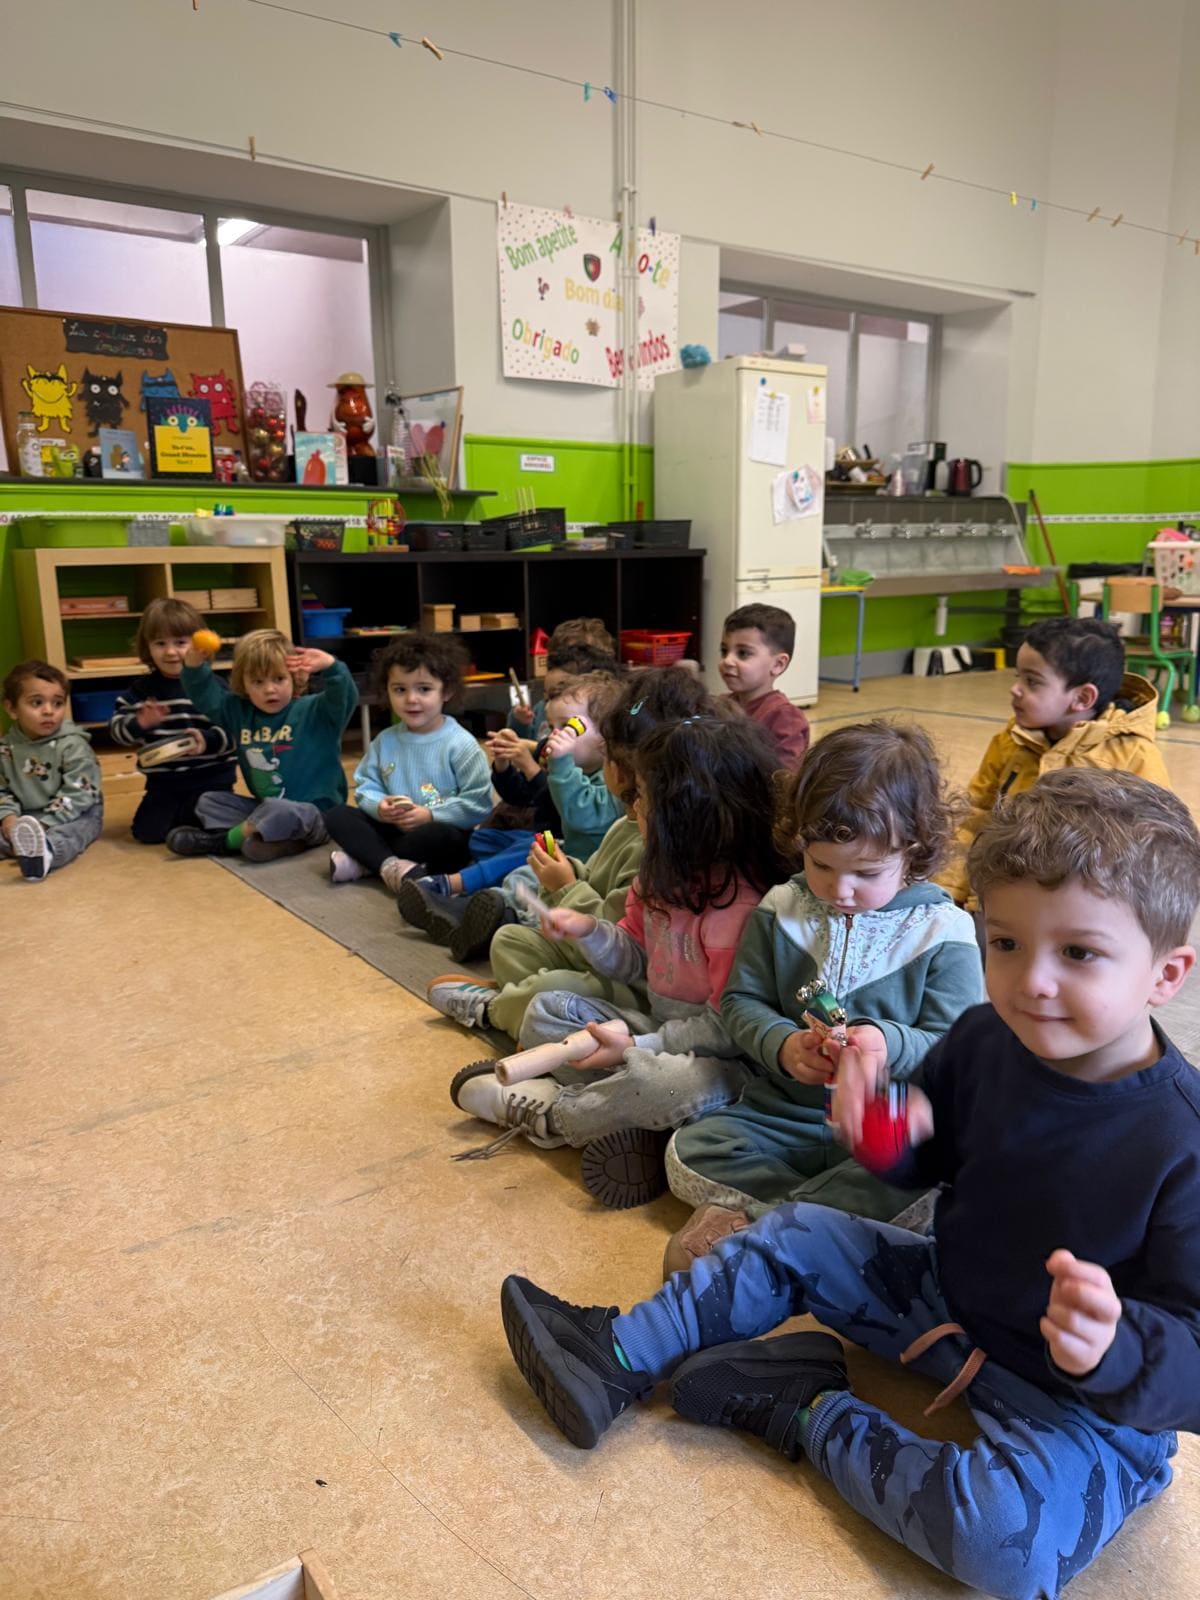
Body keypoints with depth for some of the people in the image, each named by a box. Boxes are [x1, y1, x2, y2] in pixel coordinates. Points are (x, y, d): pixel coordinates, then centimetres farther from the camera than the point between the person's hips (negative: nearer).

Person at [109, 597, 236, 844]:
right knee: (148, 832, -4)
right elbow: (116, 729, -2)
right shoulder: (140, 690, 2)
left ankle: (188, 814, 24)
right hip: (163, 781, 3)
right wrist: (139, 724, -24)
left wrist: (208, 741, -30)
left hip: (210, 778, -2)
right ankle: (179, 813, 28)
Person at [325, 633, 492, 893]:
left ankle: (365, 859, -22)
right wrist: (379, 806, -15)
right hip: (393, 829, 5)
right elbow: (365, 786, 8)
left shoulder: (460, 744, -12)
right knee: (338, 816, -9)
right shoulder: (384, 741, 6)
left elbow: (478, 804, -16)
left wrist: (430, 815, -22)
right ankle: (390, 865, -29)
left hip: (439, 828, -5)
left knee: (443, 837, -38)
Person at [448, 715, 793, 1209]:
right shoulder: (664, 874, 2)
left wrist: (637, 1047, -24)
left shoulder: (740, 902, -25)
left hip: (714, 1055, -8)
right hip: (658, 1024, 8)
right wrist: (589, 931, -8)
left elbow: (730, 1026, -23)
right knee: (546, 1010, 3)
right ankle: (624, 1116, -15)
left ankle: (548, 1114, -15)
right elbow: (637, 962, 11)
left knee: (692, 1086, -40)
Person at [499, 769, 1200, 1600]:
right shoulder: (984, 1040, -11)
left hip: (1092, 1399, -6)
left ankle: (807, 1404, -10)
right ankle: (616, 1356, 11)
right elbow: (926, 1163, 5)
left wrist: (1116, 1346, -45)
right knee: (793, 1236, 4)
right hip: (948, 1292, 6)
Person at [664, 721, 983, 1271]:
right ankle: (832, 1209, -16)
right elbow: (741, 1002, 5)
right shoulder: (780, 909, 2)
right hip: (782, 1111, 3)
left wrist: (891, 1043, -30)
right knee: (688, 1152, -17)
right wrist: (782, 1044, -17)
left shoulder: (943, 931, -7)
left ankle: (746, 1220, -23)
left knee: (910, 1181, -35)